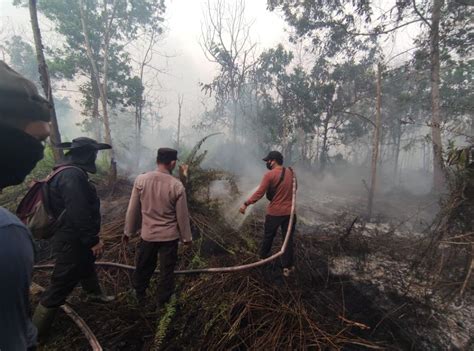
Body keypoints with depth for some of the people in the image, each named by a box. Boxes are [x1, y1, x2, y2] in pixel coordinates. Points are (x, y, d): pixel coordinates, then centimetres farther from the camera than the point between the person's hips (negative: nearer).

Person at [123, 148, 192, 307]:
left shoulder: (141, 180, -11)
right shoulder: (177, 185, -18)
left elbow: (132, 209, -2)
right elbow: (182, 215, -11)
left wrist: (128, 231, 12)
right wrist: (186, 237, 3)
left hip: (147, 234, 3)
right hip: (170, 236, -3)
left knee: (143, 267, 24)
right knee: (167, 271, 16)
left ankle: (139, 297, 46)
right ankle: (162, 303, 33)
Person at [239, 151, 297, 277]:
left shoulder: (269, 175, -15)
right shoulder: (290, 172, 4)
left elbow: (259, 193, -19)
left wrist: (246, 204, -14)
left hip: (274, 212, -3)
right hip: (290, 212, 4)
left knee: (268, 236, 18)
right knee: (288, 239, 10)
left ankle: (263, 256, 37)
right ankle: (287, 267, 17)